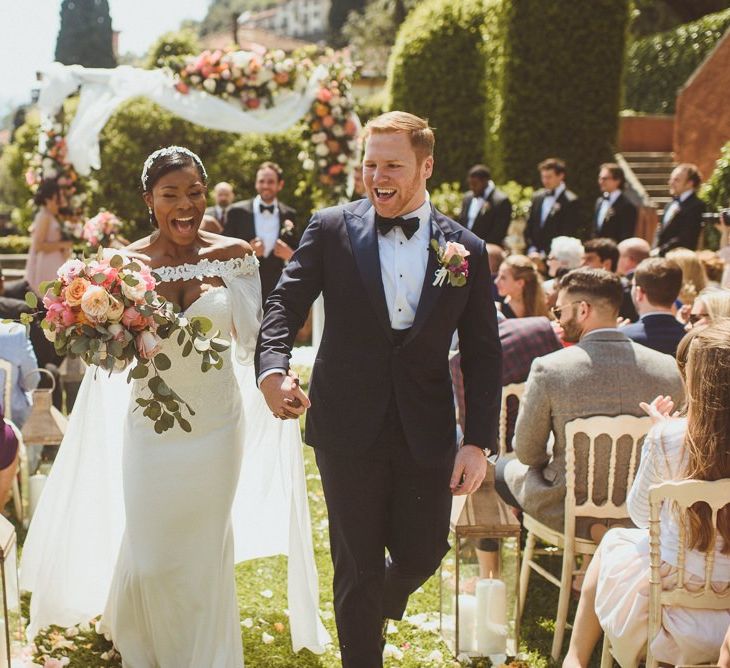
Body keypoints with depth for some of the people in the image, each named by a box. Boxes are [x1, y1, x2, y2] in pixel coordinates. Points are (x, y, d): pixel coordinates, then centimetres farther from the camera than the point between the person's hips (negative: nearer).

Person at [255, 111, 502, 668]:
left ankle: (373, 609, 46)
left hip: (427, 434, 2)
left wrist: (479, 442, -4)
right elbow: (286, 302, -3)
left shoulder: (466, 250, 2)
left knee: (421, 556, 11)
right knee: (358, 566, 8)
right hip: (349, 429, -1)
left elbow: (483, 355, 3)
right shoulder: (331, 230, -1)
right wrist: (273, 367, -24)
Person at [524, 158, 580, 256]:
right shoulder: (537, 197, 14)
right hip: (534, 255, 5)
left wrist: (545, 253, -12)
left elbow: (568, 233, -9)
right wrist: (531, 249, 2)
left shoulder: (571, 201, -6)